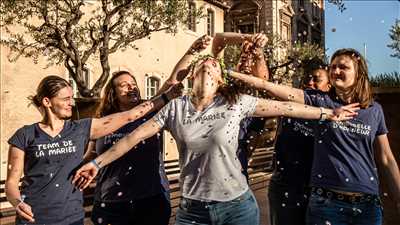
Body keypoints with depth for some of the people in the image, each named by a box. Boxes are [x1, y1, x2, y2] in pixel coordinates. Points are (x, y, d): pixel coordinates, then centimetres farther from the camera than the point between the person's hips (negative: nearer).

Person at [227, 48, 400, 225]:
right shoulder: (320, 101, 0)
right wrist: (259, 82, -33)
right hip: (326, 201, -2)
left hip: (367, 203, 2)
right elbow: (292, 94, -18)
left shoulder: (374, 110, 6)